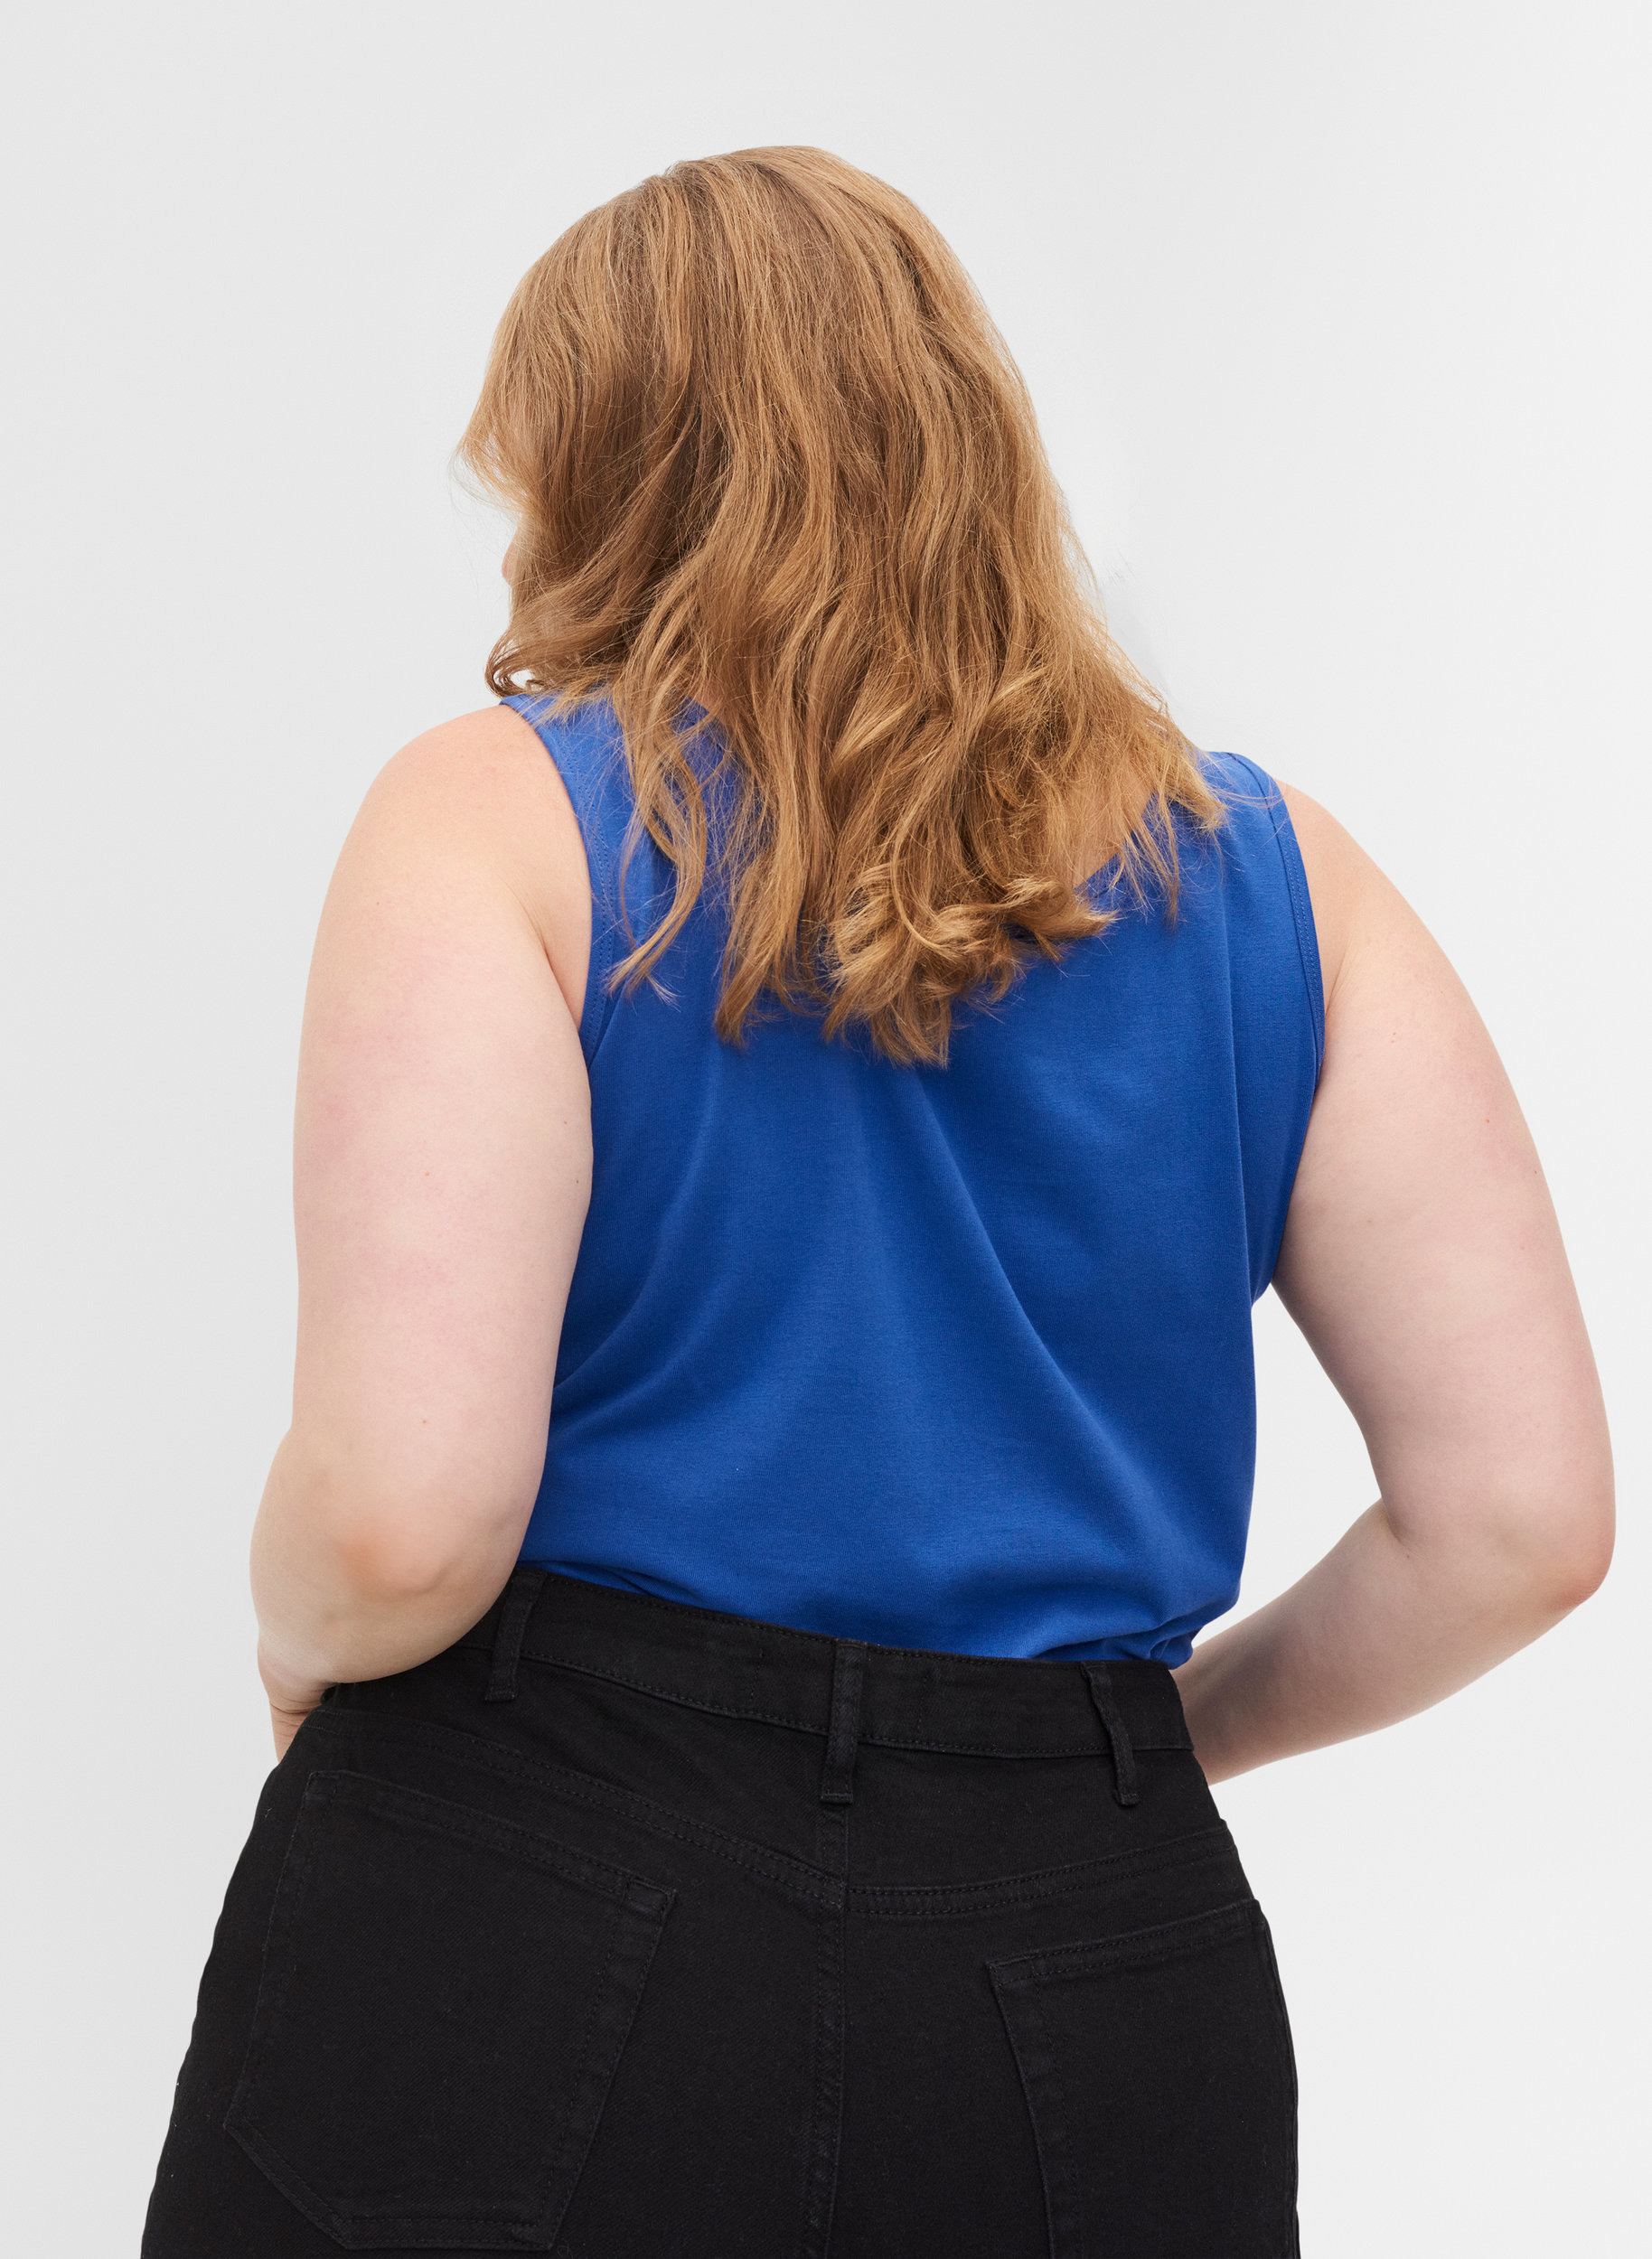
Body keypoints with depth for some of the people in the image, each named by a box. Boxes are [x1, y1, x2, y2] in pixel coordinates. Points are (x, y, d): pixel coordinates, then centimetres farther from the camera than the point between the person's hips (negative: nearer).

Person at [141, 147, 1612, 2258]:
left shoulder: (497, 808, -7)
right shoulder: (1273, 873, 3)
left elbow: (402, 1516, -18)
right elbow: (1524, 1512, -1)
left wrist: (297, 1654, 4)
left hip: (517, 1944, -2)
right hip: (1100, 1998, 3)